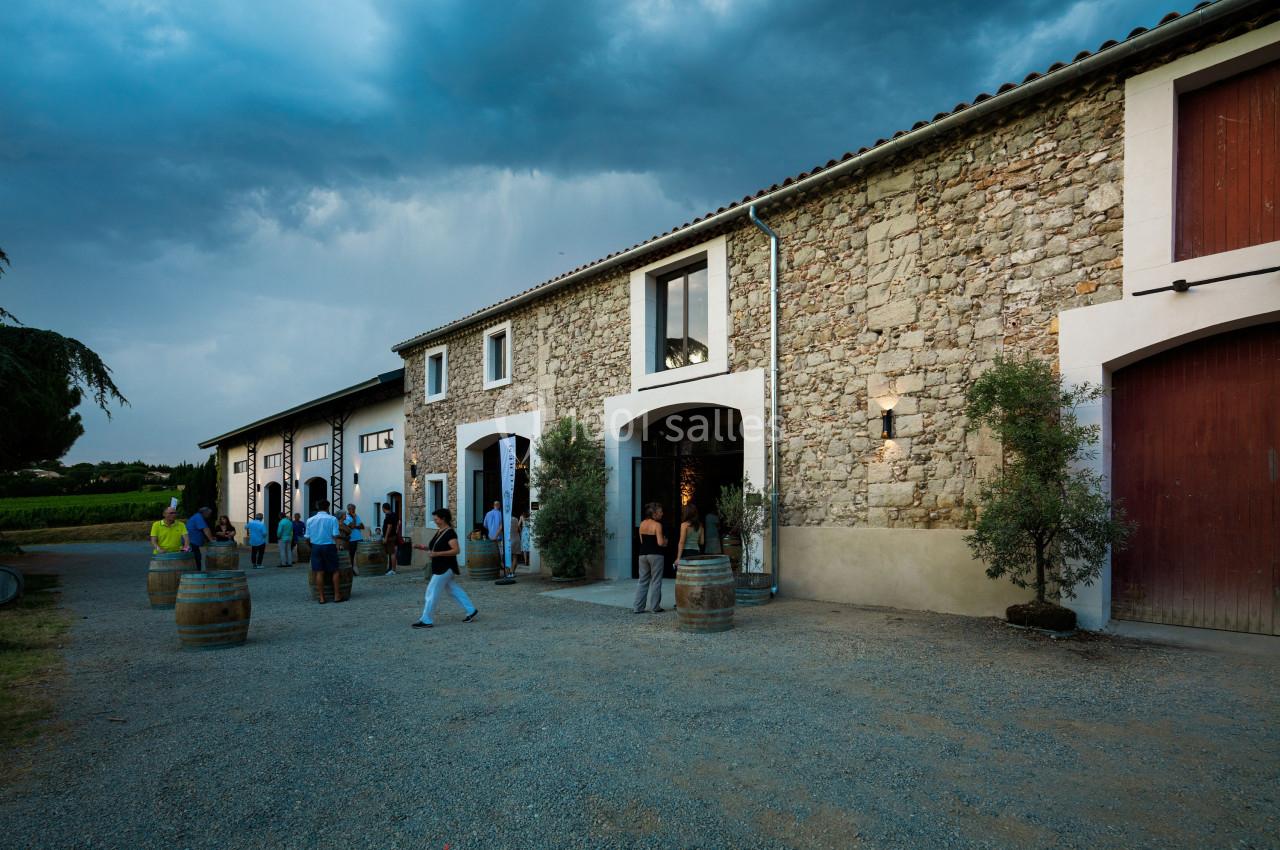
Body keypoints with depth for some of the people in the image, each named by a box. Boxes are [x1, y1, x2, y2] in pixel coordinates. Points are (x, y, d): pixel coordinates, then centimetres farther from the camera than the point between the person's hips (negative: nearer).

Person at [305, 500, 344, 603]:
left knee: (319, 572, 5)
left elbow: (307, 537, 5)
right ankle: (337, 596, 6)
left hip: (316, 547, 3)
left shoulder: (310, 520, 4)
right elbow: (335, 535, -11)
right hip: (329, 546, -3)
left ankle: (322, 598, 7)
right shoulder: (332, 519, -6)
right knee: (335, 571, 6)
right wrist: (337, 546, 1)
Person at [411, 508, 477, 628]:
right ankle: (471, 610, 23)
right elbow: (433, 548, 20)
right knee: (454, 589, 15)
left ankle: (426, 620, 1)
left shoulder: (450, 533, -17)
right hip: (439, 567, 9)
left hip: (446, 568, -9)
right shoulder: (438, 532, 11)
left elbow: (455, 550, -24)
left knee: (432, 592, -6)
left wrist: (437, 554, -29)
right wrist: (422, 547, 3)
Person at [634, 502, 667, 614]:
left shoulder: (642, 524, 7)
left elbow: (641, 540, 11)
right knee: (655, 582, 4)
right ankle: (655, 607, 7)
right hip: (655, 555, -6)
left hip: (643, 554, 6)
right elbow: (660, 543, -17)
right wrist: (665, 542, 2)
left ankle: (638, 607, 11)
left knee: (642, 581, 12)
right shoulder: (657, 525, -13)